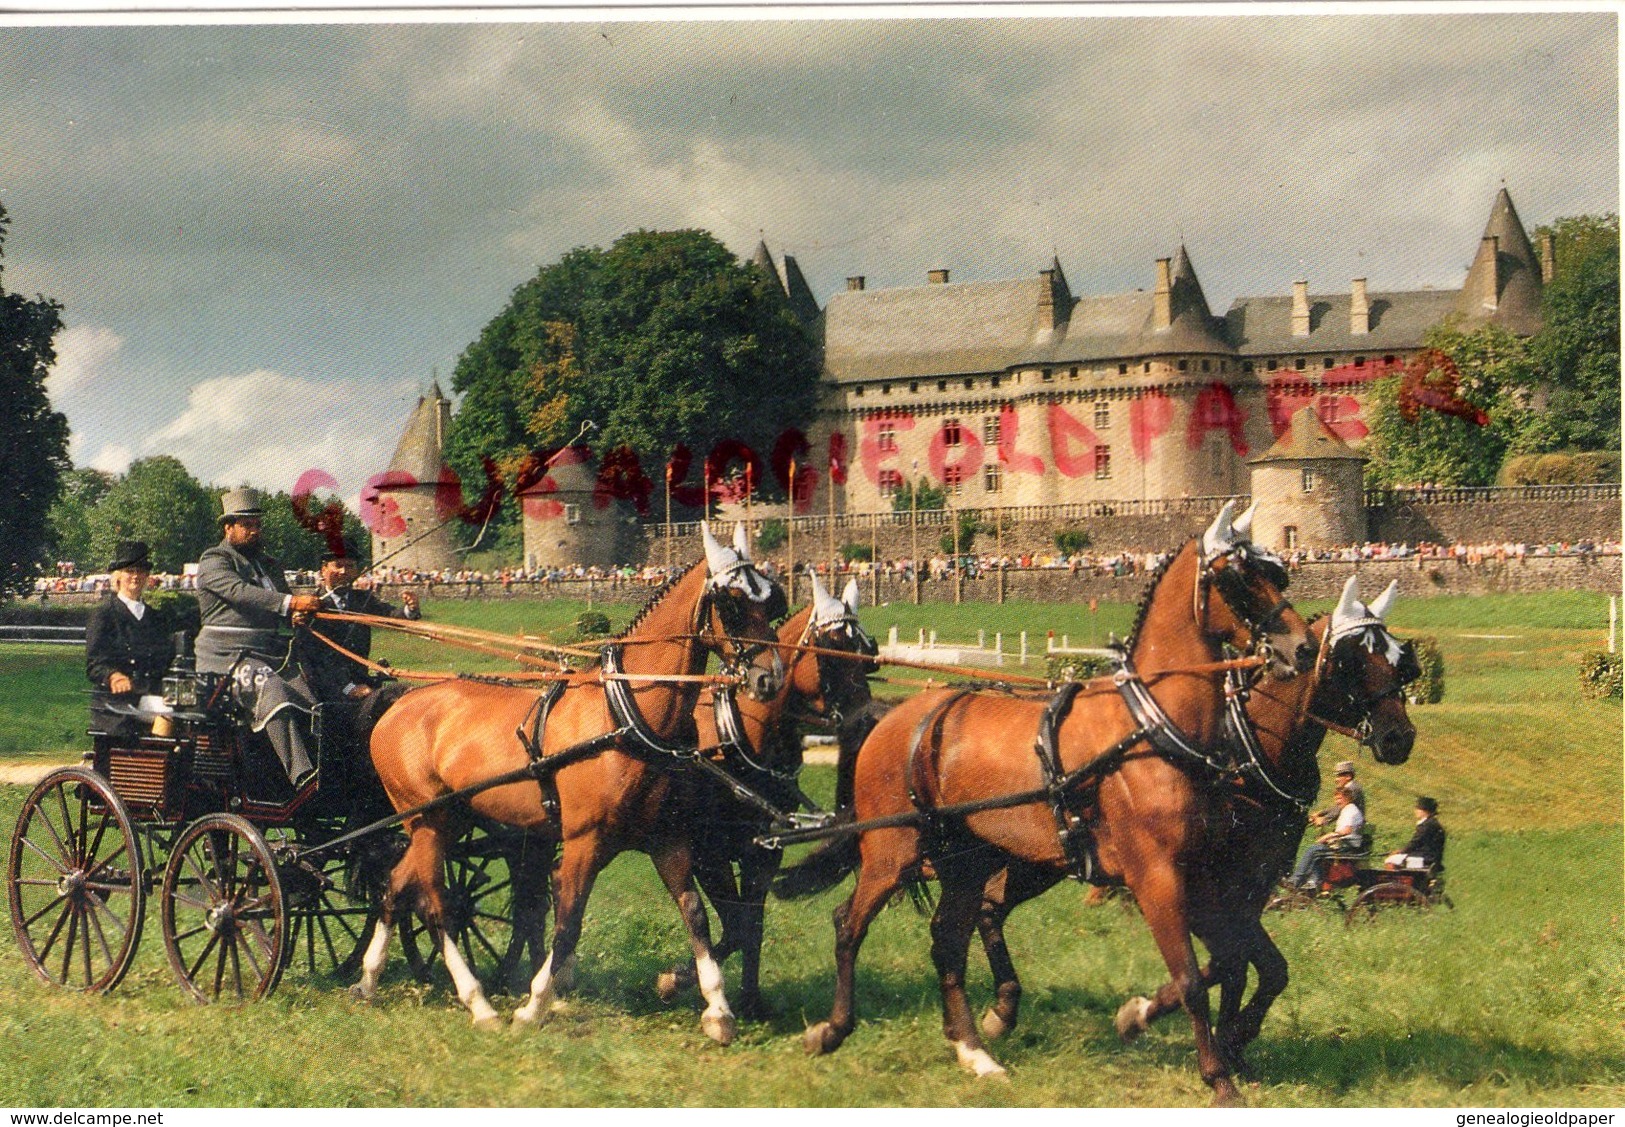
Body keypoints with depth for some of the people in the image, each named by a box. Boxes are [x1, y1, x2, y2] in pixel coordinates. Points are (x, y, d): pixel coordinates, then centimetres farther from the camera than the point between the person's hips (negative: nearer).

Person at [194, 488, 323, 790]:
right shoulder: (215, 561, 2)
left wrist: (302, 611, -1)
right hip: (227, 655, -7)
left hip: (270, 653, 7)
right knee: (272, 690, -33)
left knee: (308, 701, -19)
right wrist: (289, 602, -30)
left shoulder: (269, 564, 26)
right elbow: (239, 591, -18)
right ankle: (302, 776, -44)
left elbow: (284, 611, 26)